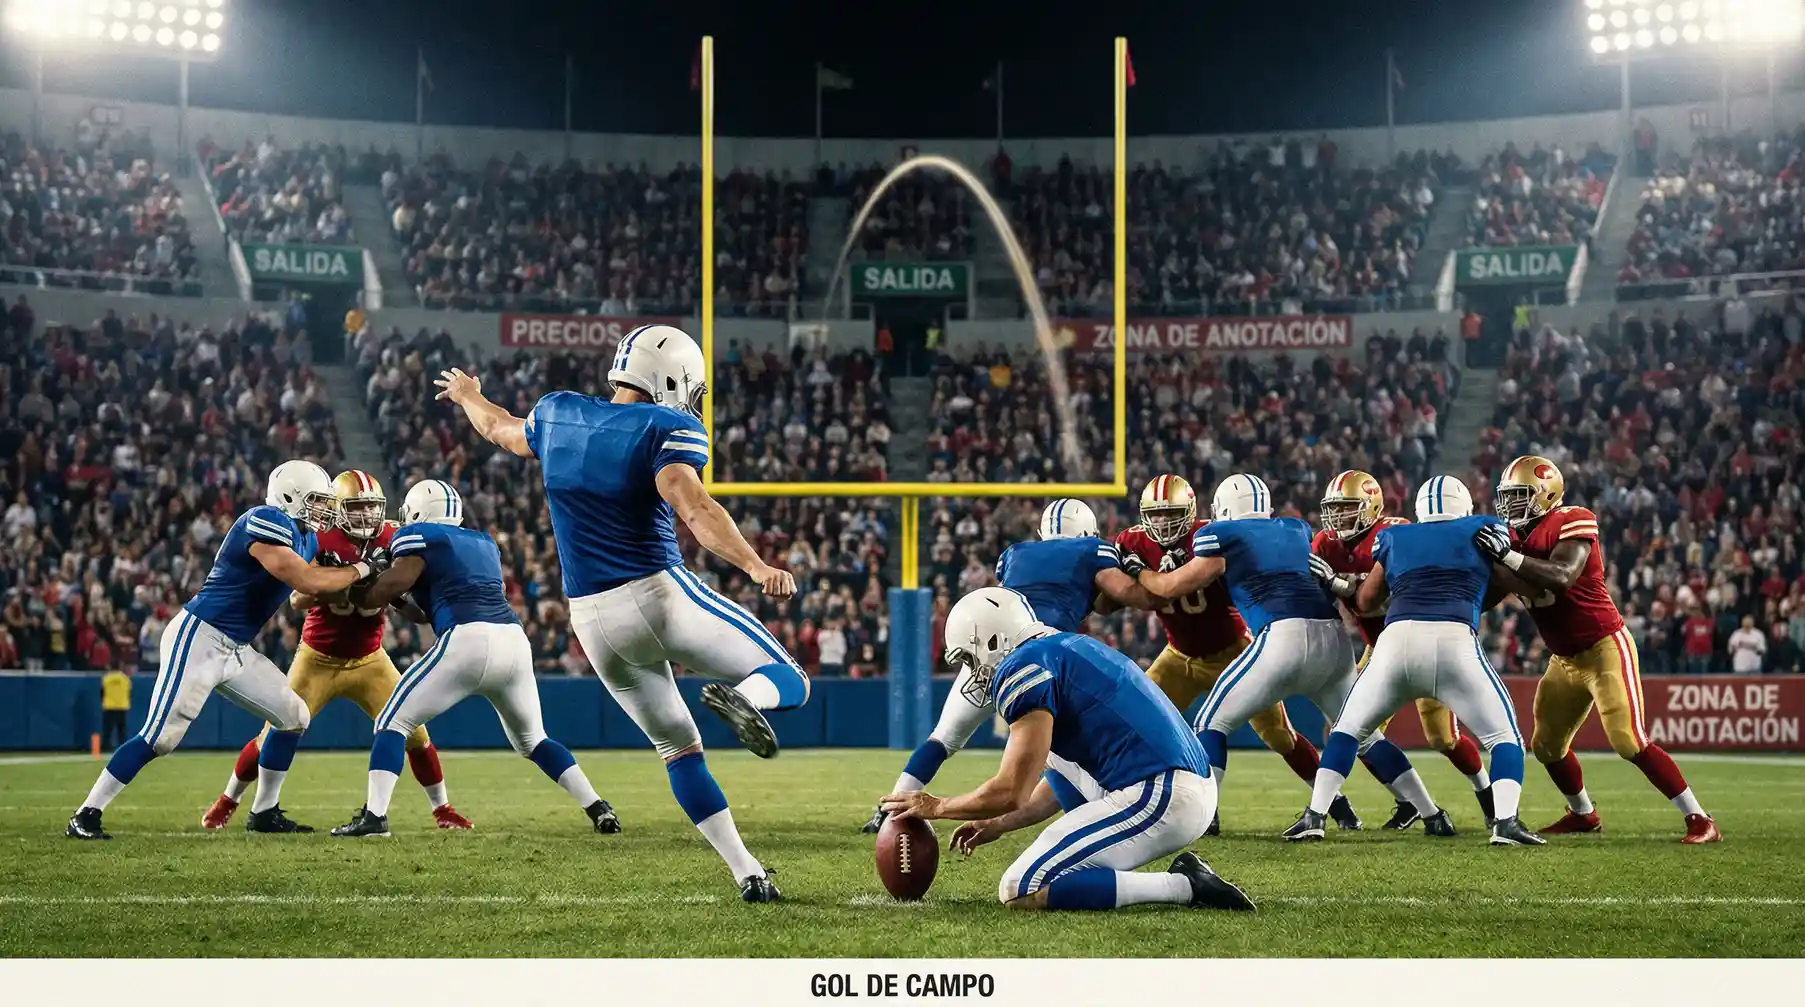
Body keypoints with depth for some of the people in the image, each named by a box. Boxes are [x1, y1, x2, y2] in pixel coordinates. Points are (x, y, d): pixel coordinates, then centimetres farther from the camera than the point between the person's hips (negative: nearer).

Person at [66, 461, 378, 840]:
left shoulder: (305, 538, 12)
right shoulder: (267, 523, -19)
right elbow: (306, 582, -24)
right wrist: (360, 570, -12)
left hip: (235, 650, 10)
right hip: (198, 638, -10)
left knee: (293, 717, 10)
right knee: (161, 737, -13)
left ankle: (264, 812, 20)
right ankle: (86, 815, -7)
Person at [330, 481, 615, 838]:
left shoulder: (418, 536, 9)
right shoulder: (483, 543, 29)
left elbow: (395, 582, -6)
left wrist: (359, 597, 11)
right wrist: (404, 608, 35)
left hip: (468, 642, -6)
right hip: (514, 640, 6)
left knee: (392, 723, 6)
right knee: (532, 739, 26)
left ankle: (374, 815, -9)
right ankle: (598, 809, 15)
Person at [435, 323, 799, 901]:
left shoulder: (557, 415, 12)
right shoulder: (668, 428, -7)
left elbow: (501, 430, 34)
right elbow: (693, 507, -25)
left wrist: (468, 396, 57)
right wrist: (755, 566, -37)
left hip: (592, 620, 6)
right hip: (658, 594, -6)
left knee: (677, 745, 16)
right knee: (789, 683, 0)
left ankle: (745, 871, 5)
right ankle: (740, 696, -35)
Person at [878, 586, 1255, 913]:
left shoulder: (1026, 667, -6)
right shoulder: (1070, 650, 24)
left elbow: (1011, 793, -8)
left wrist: (936, 807, 8)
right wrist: (997, 825, 37)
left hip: (1154, 796, -10)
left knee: (1020, 892, -11)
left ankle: (1183, 887, -14)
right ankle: (1187, 880, 8)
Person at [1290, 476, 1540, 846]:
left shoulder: (1395, 537, 24)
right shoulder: (1483, 530, 19)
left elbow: (1366, 602, 30)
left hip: (1397, 640, 2)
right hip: (1454, 640, -2)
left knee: (1348, 728, 22)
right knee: (1504, 735, 11)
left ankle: (1314, 816, 12)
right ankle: (1505, 822, -9)